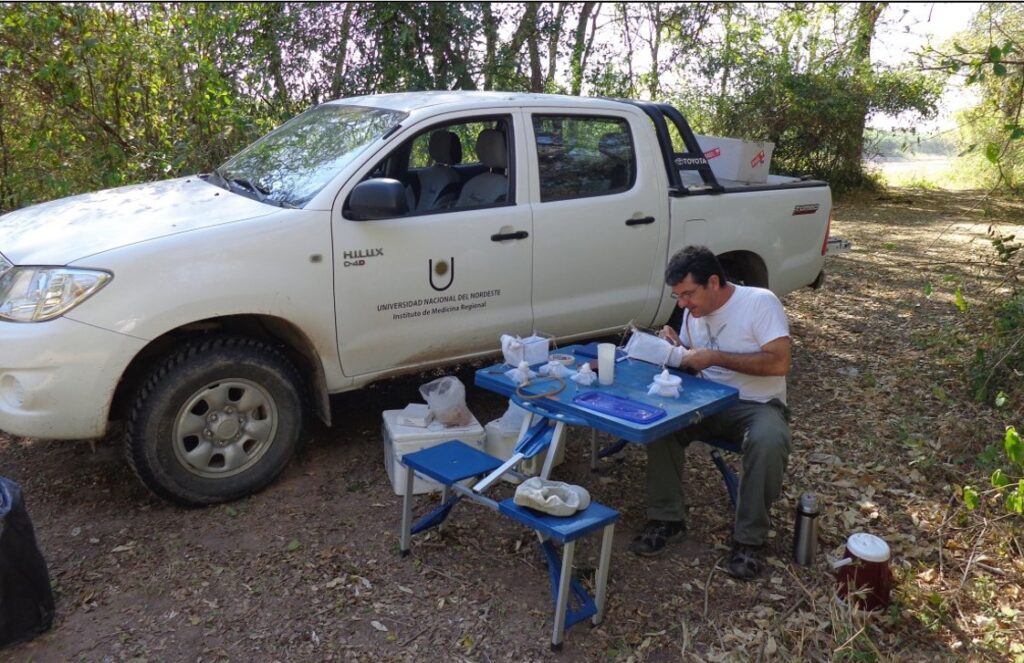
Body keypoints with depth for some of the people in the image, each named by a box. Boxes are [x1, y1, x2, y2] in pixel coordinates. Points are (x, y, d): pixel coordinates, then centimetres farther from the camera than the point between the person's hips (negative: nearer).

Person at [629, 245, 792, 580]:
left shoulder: (760, 302, -15)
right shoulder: (693, 312, 4)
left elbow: (779, 363, -24)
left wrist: (715, 357, -25)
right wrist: (676, 347, -9)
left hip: (758, 405, -5)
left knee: (768, 443, -36)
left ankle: (749, 538, -17)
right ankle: (667, 518, -10)